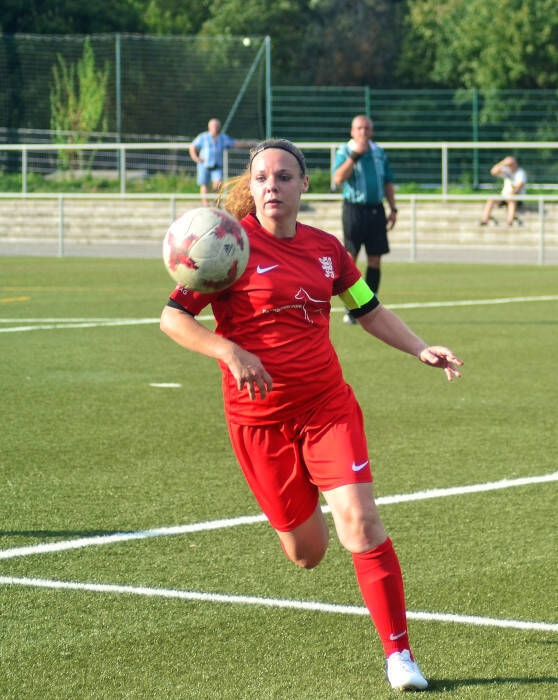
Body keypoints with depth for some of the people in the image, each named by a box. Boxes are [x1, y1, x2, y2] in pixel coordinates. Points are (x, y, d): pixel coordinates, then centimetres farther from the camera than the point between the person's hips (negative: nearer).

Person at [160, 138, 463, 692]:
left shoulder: (325, 248, 5)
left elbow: (369, 311, 20)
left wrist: (421, 349, 6)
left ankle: (398, 654, -6)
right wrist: (230, 351, -25)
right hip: (259, 418, -2)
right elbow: (172, 318, -10)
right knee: (306, 552, 7)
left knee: (360, 522, -14)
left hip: (328, 406, 2)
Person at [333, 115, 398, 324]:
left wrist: (393, 209, 13)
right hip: (354, 209, -4)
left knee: (375, 260, 3)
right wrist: (354, 155, -26)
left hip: (376, 210, 4)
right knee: (350, 259, -7)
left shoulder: (379, 153, 13)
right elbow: (338, 179, -19)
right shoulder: (344, 152, -2)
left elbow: (388, 182, 19)